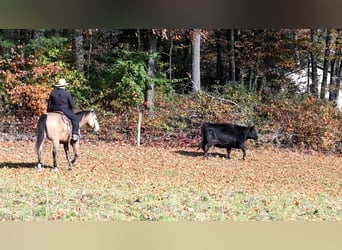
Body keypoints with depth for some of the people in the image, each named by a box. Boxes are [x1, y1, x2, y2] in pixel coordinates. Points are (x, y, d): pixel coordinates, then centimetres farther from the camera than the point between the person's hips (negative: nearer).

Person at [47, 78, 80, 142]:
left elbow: (49, 104, 8)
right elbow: (71, 104, 0)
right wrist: (71, 111, 17)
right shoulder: (67, 93, -3)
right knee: (75, 119, 4)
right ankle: (75, 134, -11)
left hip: (54, 111, 4)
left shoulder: (53, 93, 7)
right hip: (65, 111, -4)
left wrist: (48, 112, 17)